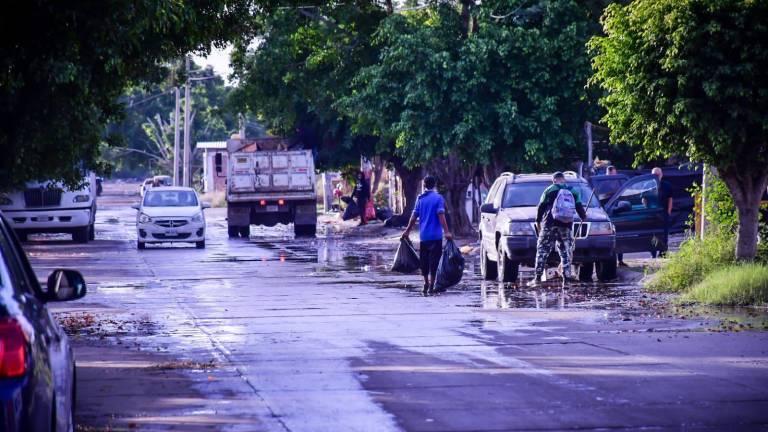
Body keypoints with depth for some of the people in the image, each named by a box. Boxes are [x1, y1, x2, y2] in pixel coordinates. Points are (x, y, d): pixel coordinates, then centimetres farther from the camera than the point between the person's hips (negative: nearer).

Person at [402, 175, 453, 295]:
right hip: (435, 236, -3)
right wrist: (446, 232, -16)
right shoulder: (438, 198, -5)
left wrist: (407, 231, 16)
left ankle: (426, 283, 18)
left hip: (423, 236, 3)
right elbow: (441, 216, -14)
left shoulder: (420, 199, 6)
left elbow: (414, 216, 6)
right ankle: (431, 286, -6)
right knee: (434, 262, -1)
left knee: (424, 262, 13)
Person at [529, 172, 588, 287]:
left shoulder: (549, 190, 6)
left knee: (542, 250, 1)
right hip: (566, 225, 2)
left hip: (549, 223, -2)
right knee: (566, 251, 10)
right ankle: (567, 275, 1)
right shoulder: (573, 191, 13)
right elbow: (579, 207, 16)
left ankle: (537, 277, -5)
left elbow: (541, 207, 5)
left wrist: (538, 221, 16)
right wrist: (583, 217, 36)